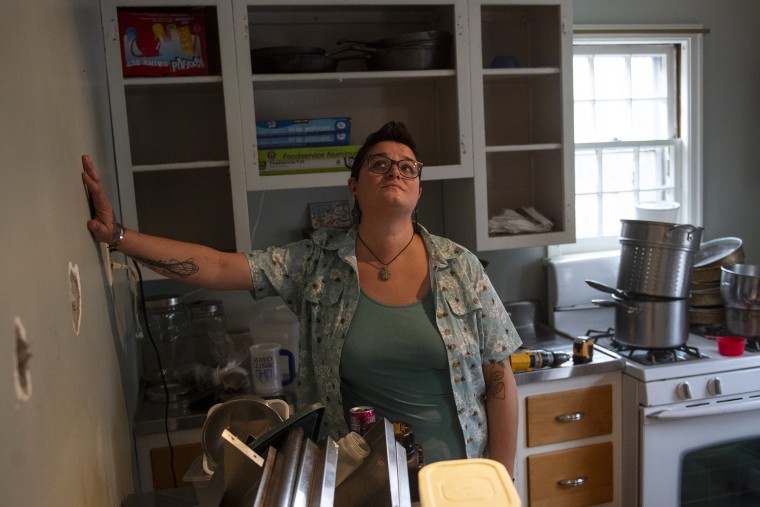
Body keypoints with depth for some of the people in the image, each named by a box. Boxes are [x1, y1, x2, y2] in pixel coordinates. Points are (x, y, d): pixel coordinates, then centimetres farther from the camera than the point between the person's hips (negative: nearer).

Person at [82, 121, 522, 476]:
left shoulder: (459, 268, -8)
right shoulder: (318, 263, -7)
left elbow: (500, 377, -5)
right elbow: (218, 267, -12)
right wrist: (118, 235, -20)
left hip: (457, 476, 1)